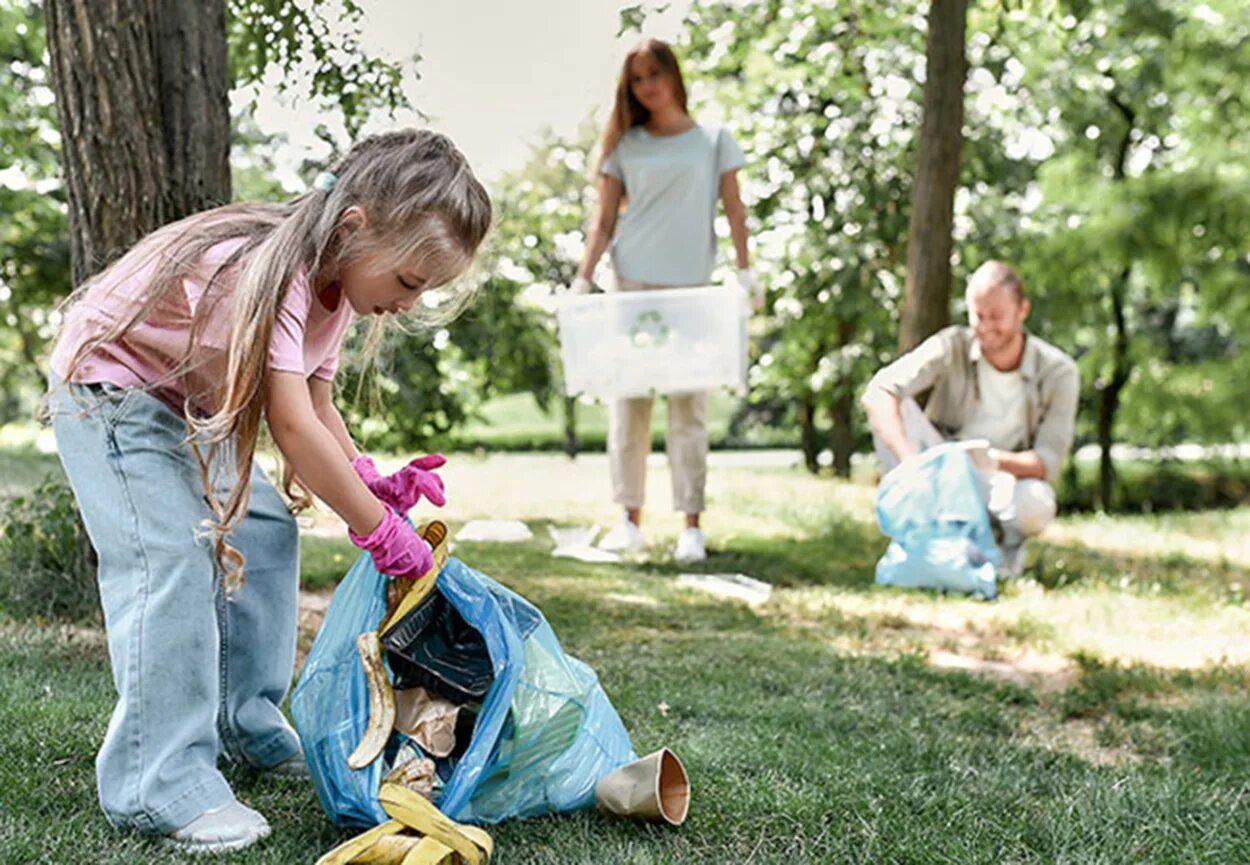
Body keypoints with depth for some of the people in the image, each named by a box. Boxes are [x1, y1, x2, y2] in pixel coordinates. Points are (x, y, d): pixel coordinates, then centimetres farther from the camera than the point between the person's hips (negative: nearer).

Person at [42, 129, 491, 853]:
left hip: (185, 404, 10)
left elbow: (318, 405, 0)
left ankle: (249, 726, 20)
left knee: (265, 532, 9)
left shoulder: (334, 282, -4)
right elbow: (292, 425, -39)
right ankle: (159, 785, -15)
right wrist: (379, 529, -32)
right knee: (170, 558, -20)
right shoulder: (275, 271, -35)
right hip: (107, 390, -10)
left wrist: (371, 483, -16)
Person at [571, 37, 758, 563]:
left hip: (690, 286, -2)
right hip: (631, 283, 2)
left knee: (688, 405, -2)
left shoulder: (713, 140, 7)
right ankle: (630, 520, 8)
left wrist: (745, 270, -7)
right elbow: (604, 221, 7)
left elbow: (733, 207, 4)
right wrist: (582, 280, -3)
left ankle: (691, 525, 0)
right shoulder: (625, 145, 9)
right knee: (628, 399, 2)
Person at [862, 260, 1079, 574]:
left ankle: (1007, 542, -2)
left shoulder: (1058, 373, -11)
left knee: (1035, 503, -38)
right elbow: (878, 393, -24)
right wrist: (909, 460, -41)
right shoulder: (952, 346, -11)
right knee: (894, 407, -24)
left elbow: (1048, 461, -16)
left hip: (1001, 487, -1)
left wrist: (995, 460, -37)